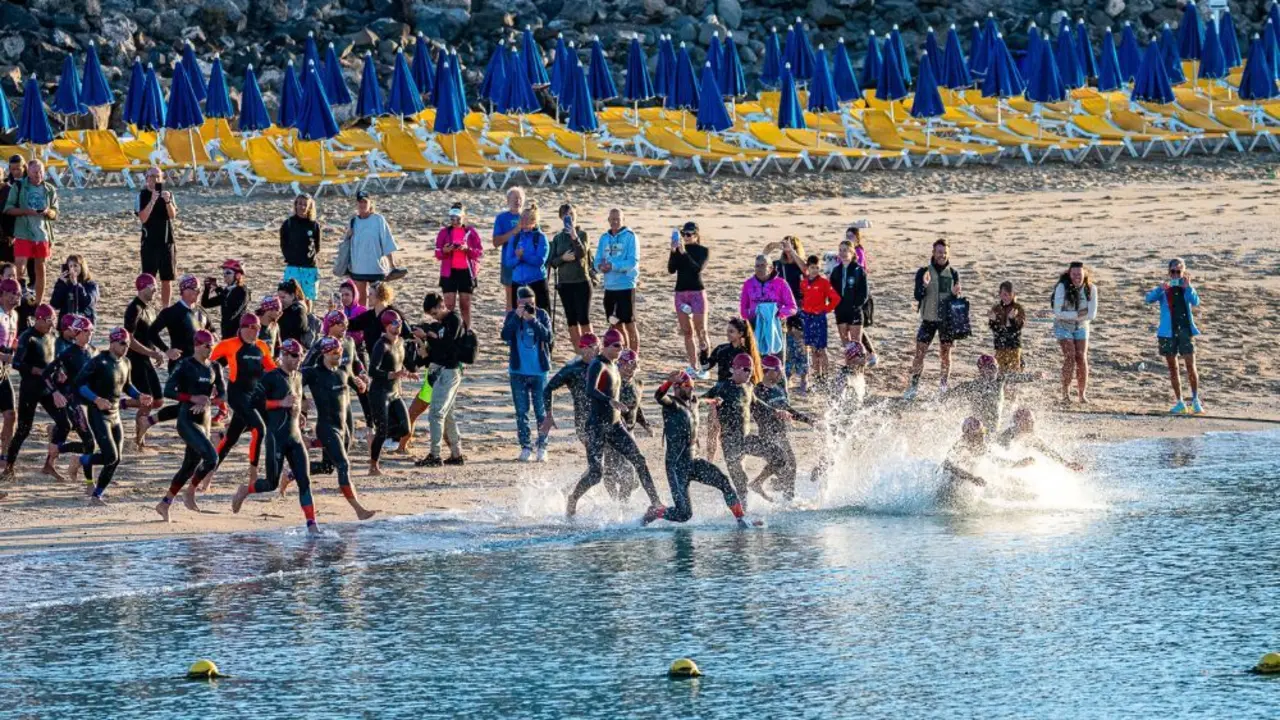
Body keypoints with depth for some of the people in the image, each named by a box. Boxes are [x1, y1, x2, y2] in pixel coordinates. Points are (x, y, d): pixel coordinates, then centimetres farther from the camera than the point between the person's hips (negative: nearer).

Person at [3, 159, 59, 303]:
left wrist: (48, 212, -15)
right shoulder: (18, 187, -2)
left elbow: (55, 214, 8)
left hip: (42, 235, 3)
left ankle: (39, 303, 18)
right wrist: (26, 211, -18)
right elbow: (8, 209, -4)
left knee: (40, 268, 9)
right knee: (19, 268, -12)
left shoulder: (50, 189, 5)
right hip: (23, 234, -3)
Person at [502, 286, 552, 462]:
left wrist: (533, 320, -23)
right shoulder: (512, 316, 1)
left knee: (541, 411, 2)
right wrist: (517, 317, -21)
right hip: (518, 371, 1)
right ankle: (526, 446, 11)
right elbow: (505, 335, -14)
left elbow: (547, 336, -14)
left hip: (539, 370, -1)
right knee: (521, 412, 4)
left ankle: (542, 447, 10)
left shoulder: (542, 315, -1)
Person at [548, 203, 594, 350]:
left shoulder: (582, 234, -2)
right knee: (571, 321, 6)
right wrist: (563, 258, -13)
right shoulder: (558, 238, 8)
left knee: (584, 319, -9)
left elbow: (582, 253, -18)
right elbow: (551, 262, 6)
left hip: (582, 282, -4)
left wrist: (574, 236, -29)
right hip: (564, 283, 4)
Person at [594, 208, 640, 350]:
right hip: (609, 287, 6)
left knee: (630, 325, -3)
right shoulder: (604, 238, 10)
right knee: (616, 326, 12)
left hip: (626, 286, -6)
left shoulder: (630, 236, -6)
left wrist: (612, 266, -20)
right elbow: (598, 261, 9)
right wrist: (601, 266, -14)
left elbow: (633, 262, -14)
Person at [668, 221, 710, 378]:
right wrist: (673, 252, -15)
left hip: (697, 292, -4)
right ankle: (693, 367, 9)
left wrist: (684, 253, -24)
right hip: (681, 293, 4)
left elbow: (697, 268, -18)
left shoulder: (703, 251, -2)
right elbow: (671, 270, -3)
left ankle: (704, 367, -6)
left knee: (701, 331, -8)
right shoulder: (678, 249, 7)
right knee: (687, 332, 5)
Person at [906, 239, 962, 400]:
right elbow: (918, 296, -7)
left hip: (947, 320, 1)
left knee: (945, 354, 5)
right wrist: (924, 286, -27)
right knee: (919, 353, -5)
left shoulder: (953, 274, 3)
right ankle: (914, 386, 2)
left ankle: (943, 386, 16)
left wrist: (955, 294, -20)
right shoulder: (924, 272, 0)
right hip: (928, 319, -1)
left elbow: (956, 301, 3)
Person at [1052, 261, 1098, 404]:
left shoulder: (1091, 289, -13)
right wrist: (1079, 314, -24)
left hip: (1081, 327, 2)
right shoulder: (1062, 287, -20)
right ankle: (1066, 393, -10)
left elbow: (1092, 314, -16)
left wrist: (1070, 315, -20)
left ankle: (1082, 394, -2)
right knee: (1070, 356, -16)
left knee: (1081, 357, -9)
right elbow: (1058, 312, -23)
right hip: (1063, 326, -2)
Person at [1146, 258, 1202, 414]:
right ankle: (1179, 403, 13)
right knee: (1173, 367, 6)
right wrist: (1160, 289, -28)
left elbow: (1196, 302, -12)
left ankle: (1196, 400, 0)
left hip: (1185, 330, -1)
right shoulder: (1163, 289, 4)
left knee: (1190, 365, -7)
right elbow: (1149, 299, -12)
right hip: (1168, 332, 1)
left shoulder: (1187, 288, 5)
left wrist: (1188, 286, -24)